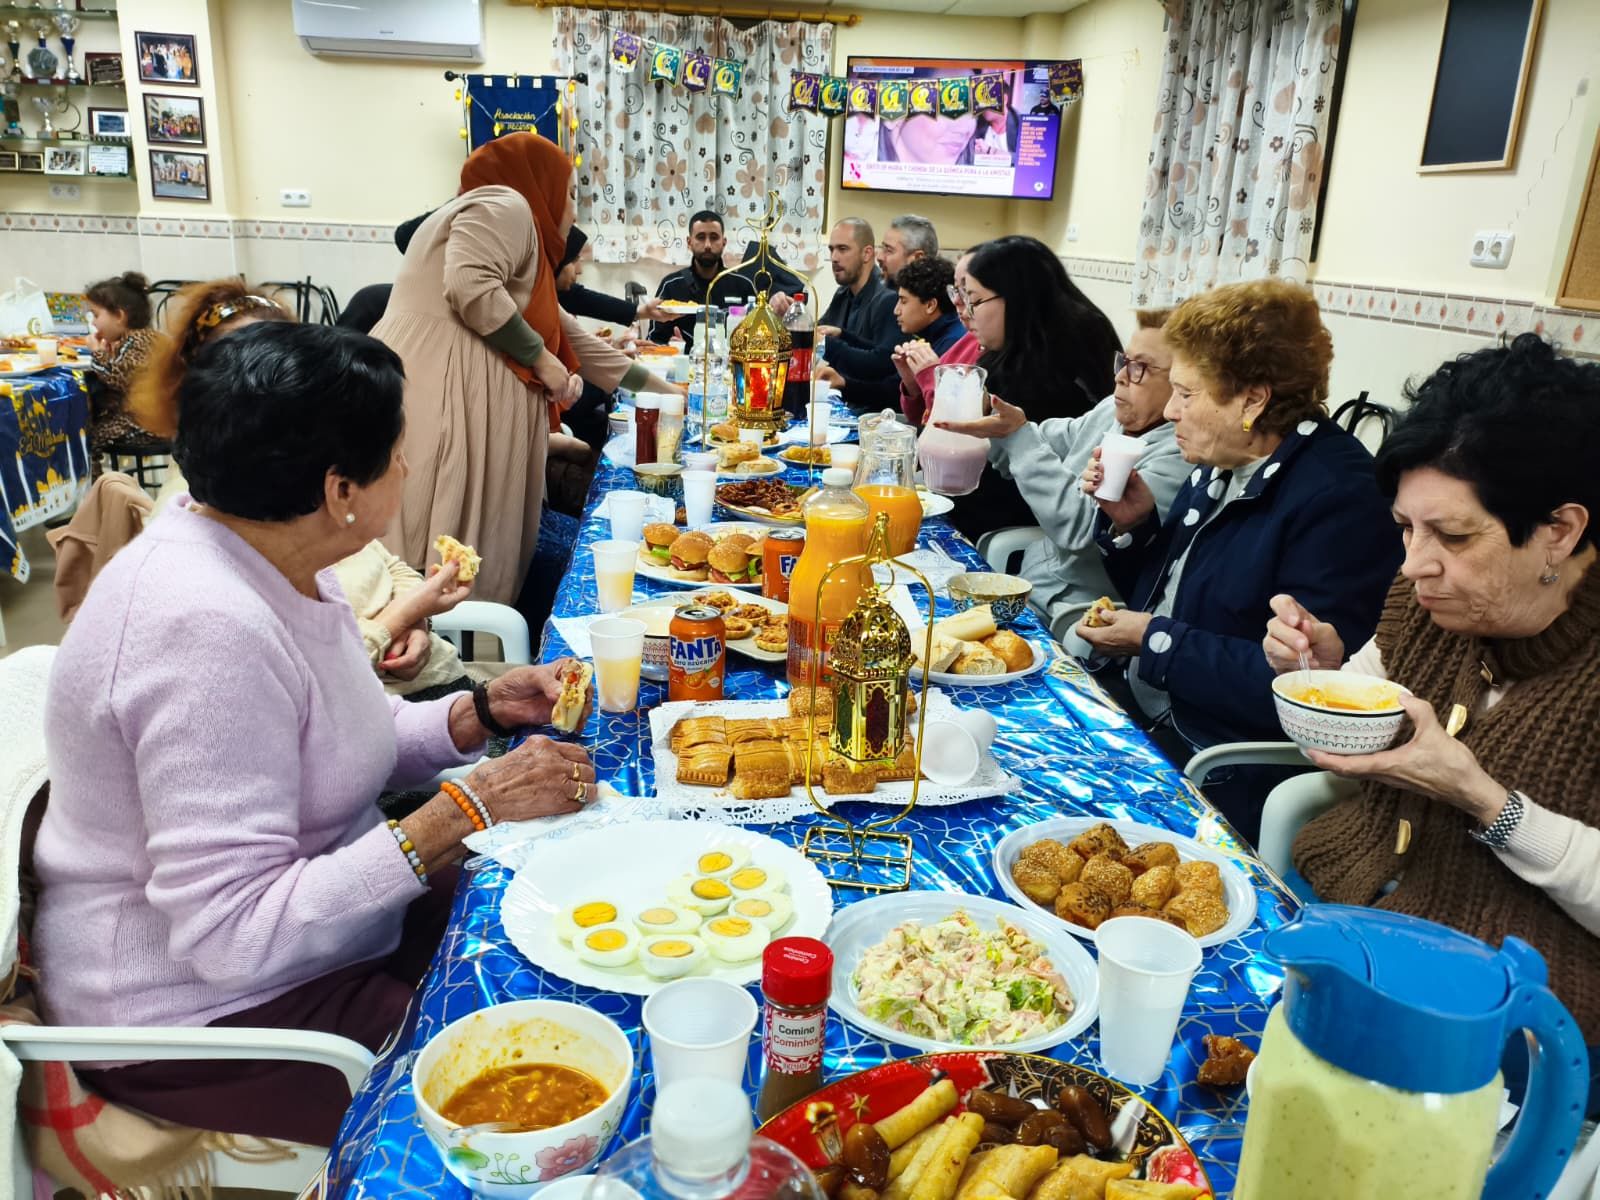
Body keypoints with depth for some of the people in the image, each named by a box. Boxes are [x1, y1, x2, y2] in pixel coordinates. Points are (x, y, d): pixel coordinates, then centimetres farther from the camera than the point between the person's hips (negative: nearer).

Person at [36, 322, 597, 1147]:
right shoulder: (209, 629, -31)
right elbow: (232, 934, -30)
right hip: (206, 1011, -9)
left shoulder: (267, 557, -2)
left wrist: (483, 712, -5)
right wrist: (466, 809, -29)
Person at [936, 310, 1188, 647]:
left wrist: (1019, 436, -21)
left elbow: (1084, 526, -25)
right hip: (1031, 579, 8)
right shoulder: (1112, 411, 9)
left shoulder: (1180, 454, -20)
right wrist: (988, 418, 0)